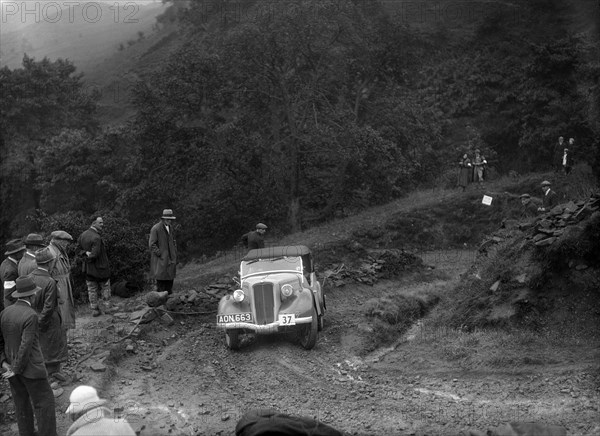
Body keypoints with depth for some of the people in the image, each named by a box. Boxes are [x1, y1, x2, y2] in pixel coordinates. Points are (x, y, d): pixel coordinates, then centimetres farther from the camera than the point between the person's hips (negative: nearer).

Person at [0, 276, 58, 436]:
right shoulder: (31, 316, -25)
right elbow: (25, 346, -25)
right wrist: (16, 370, -16)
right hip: (30, 368, -8)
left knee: (22, 402, 20)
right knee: (45, 403, 3)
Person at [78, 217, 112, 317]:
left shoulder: (83, 235, -1)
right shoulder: (96, 238, -26)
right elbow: (94, 255, -27)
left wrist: (85, 252, 0)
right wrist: (88, 255, -8)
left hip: (88, 268, 7)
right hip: (100, 267, -6)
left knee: (91, 289, 15)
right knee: (105, 288, 12)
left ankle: (94, 310, 20)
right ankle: (107, 308, 19)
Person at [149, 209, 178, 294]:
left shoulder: (171, 228, 10)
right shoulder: (155, 228, -11)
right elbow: (152, 244, -11)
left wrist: (174, 254, 13)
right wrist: (160, 254, -15)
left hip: (170, 258, 6)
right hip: (161, 258, -6)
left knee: (170, 278, 5)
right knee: (161, 278, -6)